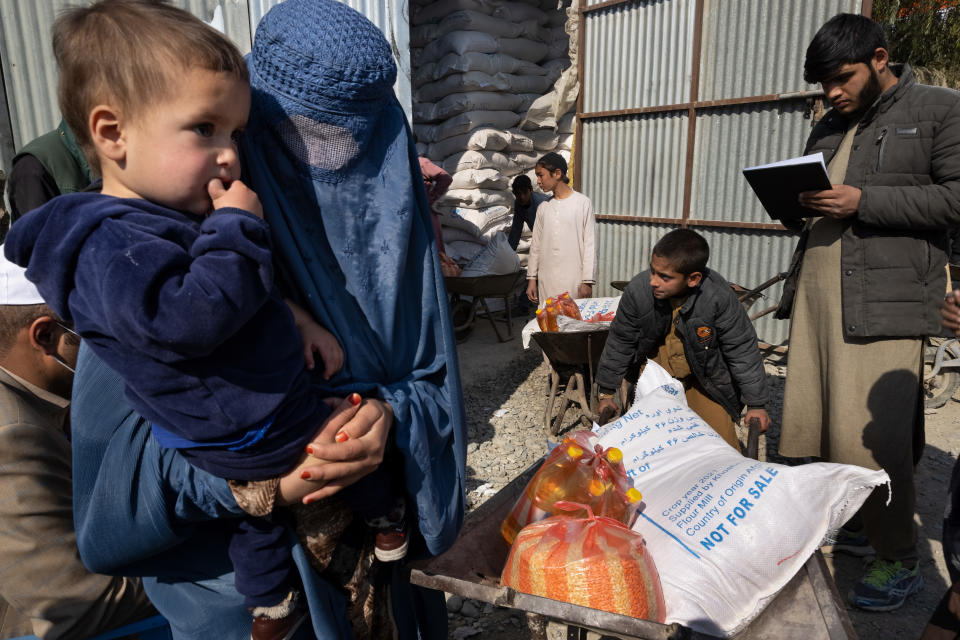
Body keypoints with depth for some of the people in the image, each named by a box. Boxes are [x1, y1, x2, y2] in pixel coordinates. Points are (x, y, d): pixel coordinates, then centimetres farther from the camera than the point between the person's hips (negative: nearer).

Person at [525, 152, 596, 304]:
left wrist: (587, 281, -9)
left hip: (573, 280, -4)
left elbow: (590, 245, -4)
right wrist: (532, 279, 10)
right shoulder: (543, 207, 12)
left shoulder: (583, 203, -2)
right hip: (546, 282, 4)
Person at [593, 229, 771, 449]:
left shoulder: (718, 297, -29)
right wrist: (607, 392, 0)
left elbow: (743, 350, -15)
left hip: (706, 375, -1)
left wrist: (756, 404, -8)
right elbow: (620, 342, -8)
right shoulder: (638, 289, -24)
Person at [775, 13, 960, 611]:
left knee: (870, 434, -6)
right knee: (815, 422, 9)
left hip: (885, 299, -6)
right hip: (816, 290, 7)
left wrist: (864, 202, -16)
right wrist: (795, 201, 6)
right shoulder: (830, 128, 22)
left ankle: (899, 560, 13)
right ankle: (850, 524, 29)